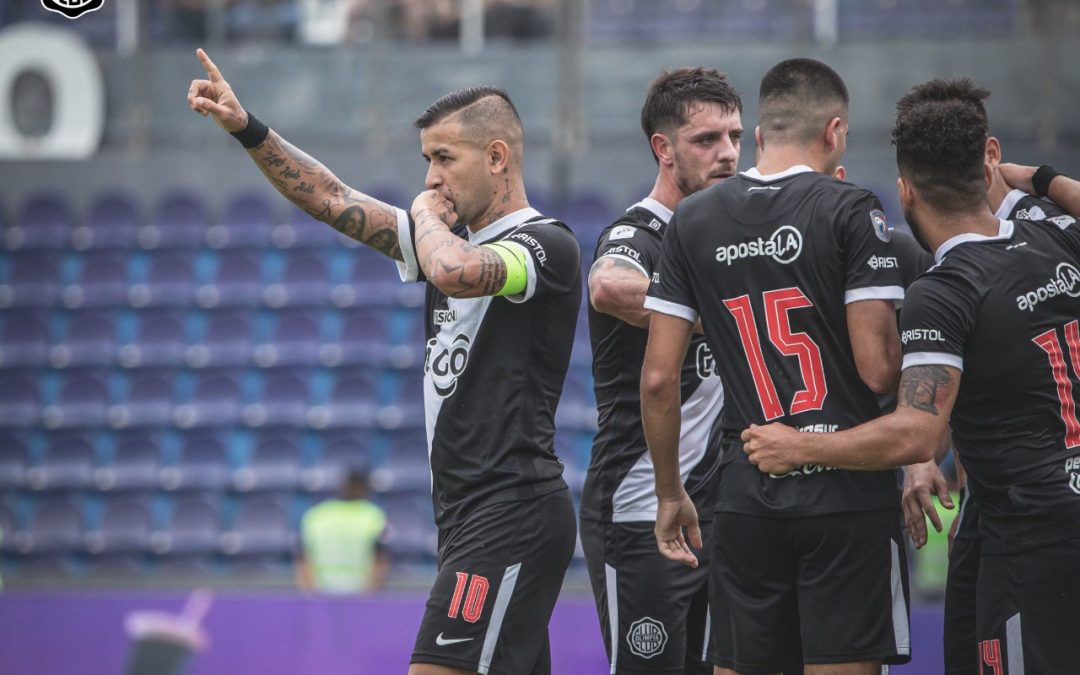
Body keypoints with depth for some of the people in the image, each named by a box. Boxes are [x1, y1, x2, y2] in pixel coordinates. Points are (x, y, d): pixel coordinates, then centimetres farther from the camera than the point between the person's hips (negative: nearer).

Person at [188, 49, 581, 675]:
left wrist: (427, 215, -7)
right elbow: (334, 199, 17)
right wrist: (247, 128, 8)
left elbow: (452, 271, -28)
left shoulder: (547, 244, -9)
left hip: (514, 513, -9)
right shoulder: (454, 238, 17)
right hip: (470, 515, 9)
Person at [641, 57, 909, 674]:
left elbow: (659, 377, 7)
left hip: (747, 494, 4)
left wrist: (670, 494, 16)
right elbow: (878, 368, -13)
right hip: (847, 488, -4)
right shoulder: (851, 211, -6)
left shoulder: (693, 220, 8)